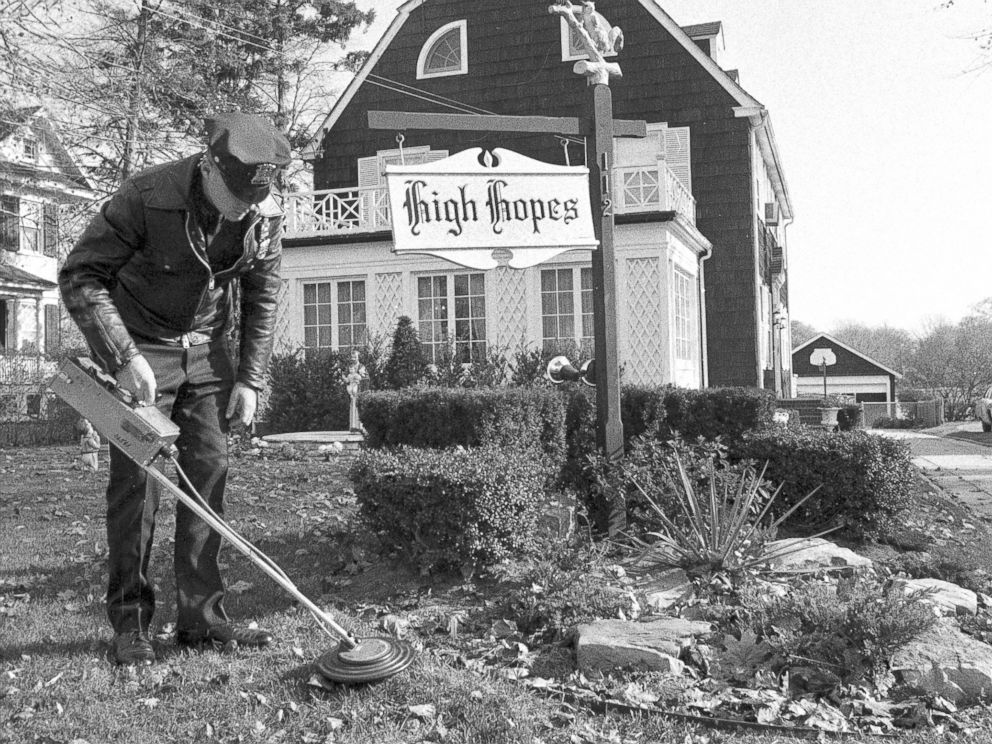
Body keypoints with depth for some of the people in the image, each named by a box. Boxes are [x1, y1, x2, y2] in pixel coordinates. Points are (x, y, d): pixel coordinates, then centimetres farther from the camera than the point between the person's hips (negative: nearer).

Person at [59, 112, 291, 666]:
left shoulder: (267, 215, -9)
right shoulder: (147, 198, -23)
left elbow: (262, 300, 3)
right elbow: (80, 276, -17)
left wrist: (250, 380, 0)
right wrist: (124, 356, -26)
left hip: (208, 350, 4)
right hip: (139, 350, -4)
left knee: (210, 473, 1)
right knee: (137, 479, -6)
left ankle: (202, 617, 10)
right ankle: (130, 621, 8)